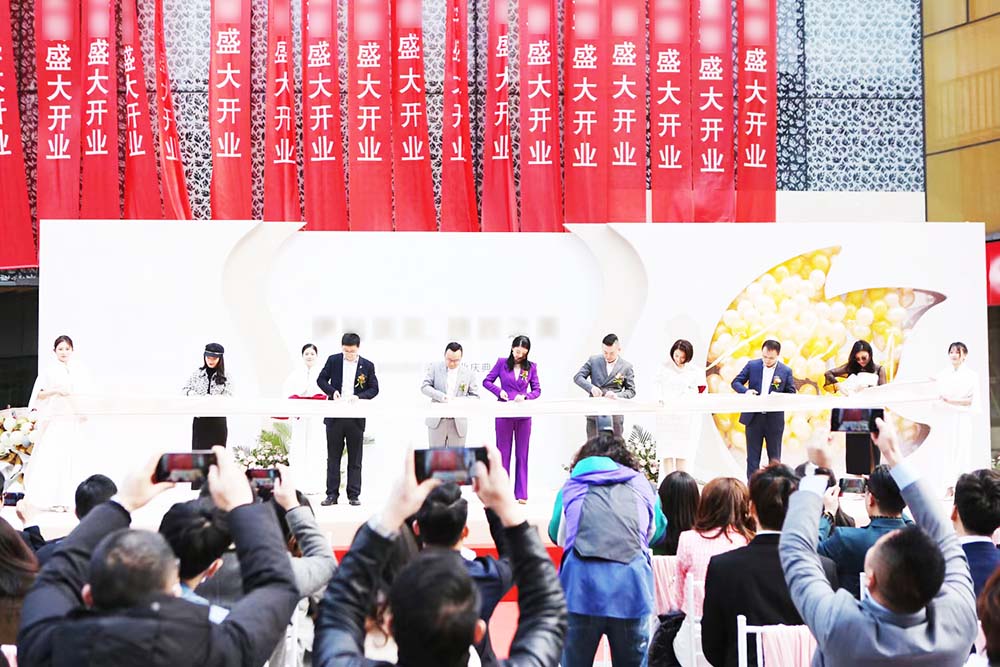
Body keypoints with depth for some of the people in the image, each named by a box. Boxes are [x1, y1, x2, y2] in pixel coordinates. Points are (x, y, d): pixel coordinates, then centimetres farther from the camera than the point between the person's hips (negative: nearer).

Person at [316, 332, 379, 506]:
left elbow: (374, 389, 3)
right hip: (335, 416, 1)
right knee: (333, 457, 4)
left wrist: (359, 396, -15)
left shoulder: (367, 366, 2)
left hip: (356, 418, -1)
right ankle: (332, 494, 8)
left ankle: (354, 494, 10)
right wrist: (332, 391, -12)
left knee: (355, 459, 4)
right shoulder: (333, 360, 3)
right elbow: (321, 379, 7)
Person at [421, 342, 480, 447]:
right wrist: (441, 396, -19)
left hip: (458, 423, 0)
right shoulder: (435, 368, 3)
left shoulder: (468, 373, 2)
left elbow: (475, 396, 5)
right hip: (437, 421, 0)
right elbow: (424, 387, -2)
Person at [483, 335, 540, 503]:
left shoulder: (531, 367, 5)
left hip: (523, 415, 1)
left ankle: (521, 494, 8)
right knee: (503, 453, 4)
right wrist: (499, 391, -12)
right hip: (504, 413, -1)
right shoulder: (502, 363, 3)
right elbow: (487, 381, 5)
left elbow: (537, 390, 5)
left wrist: (525, 397, -14)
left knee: (522, 455, 4)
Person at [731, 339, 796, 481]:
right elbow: (736, 382, 4)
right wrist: (745, 390, -18)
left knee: (775, 458, 9)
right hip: (754, 418, 1)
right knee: (753, 457, 5)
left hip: (774, 420, -1)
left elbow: (792, 394, 1)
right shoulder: (752, 365, 1)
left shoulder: (786, 371, -1)